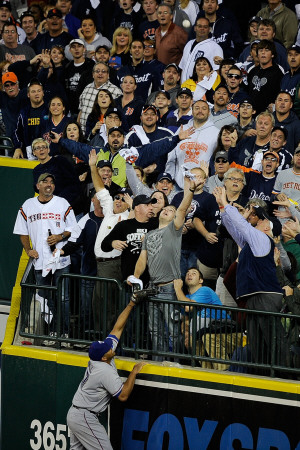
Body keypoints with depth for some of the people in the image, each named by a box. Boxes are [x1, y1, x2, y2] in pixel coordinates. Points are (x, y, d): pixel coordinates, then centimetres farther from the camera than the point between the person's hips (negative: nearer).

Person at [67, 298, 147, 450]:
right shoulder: (106, 372, -24)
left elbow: (117, 328, 6)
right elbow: (123, 396, -18)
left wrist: (131, 304, 5)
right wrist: (134, 372, -12)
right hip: (84, 418, -10)